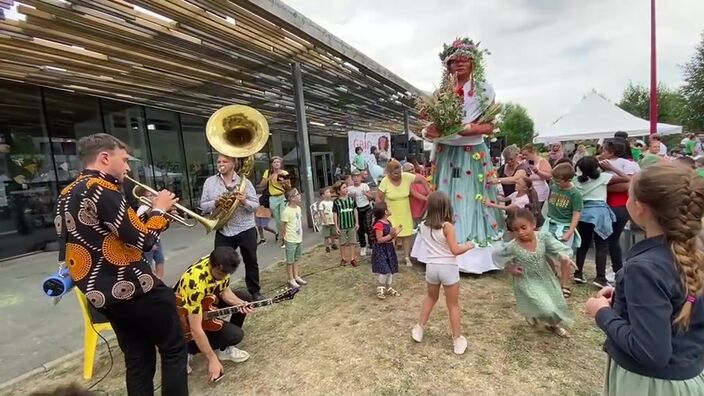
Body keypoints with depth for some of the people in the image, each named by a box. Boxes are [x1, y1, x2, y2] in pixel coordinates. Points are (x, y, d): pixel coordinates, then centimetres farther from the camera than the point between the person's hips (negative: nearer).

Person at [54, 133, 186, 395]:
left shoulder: (66, 195, 13)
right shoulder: (102, 190, -18)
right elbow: (143, 241, -22)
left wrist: (149, 213, 12)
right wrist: (159, 210, -6)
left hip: (101, 293, 9)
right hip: (134, 288, -9)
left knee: (137, 359, 18)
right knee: (173, 349, 7)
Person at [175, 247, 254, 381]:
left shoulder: (222, 267, -19)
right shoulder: (196, 283, -40)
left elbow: (225, 292, -3)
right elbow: (195, 329, -37)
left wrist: (240, 304, -23)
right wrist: (213, 359, -31)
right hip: (187, 316, -8)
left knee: (246, 297, 1)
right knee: (236, 334, -19)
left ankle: (224, 348, 8)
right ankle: (188, 350, -1)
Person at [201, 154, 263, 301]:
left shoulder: (244, 181, -2)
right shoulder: (209, 182, 3)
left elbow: (256, 205, -4)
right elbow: (203, 206, 2)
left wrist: (245, 202, -24)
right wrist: (215, 203, -17)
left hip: (246, 229, 0)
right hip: (223, 231, 1)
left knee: (251, 262, 12)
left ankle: (255, 291, 29)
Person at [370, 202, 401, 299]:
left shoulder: (388, 223, 8)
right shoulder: (379, 225, -21)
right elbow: (379, 240, -24)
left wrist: (395, 233, 0)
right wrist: (391, 235, -26)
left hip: (389, 249, 9)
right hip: (381, 251, -9)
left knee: (391, 270, 14)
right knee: (384, 270, -8)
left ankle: (388, 288, 27)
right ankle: (380, 288, 12)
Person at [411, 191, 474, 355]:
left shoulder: (424, 226, 0)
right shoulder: (448, 226, -15)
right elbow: (455, 250, -15)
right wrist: (468, 246, 3)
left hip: (431, 267, 4)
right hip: (448, 268, -4)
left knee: (431, 297, 27)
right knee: (453, 305, 12)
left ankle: (419, 328, 33)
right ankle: (457, 339, 22)